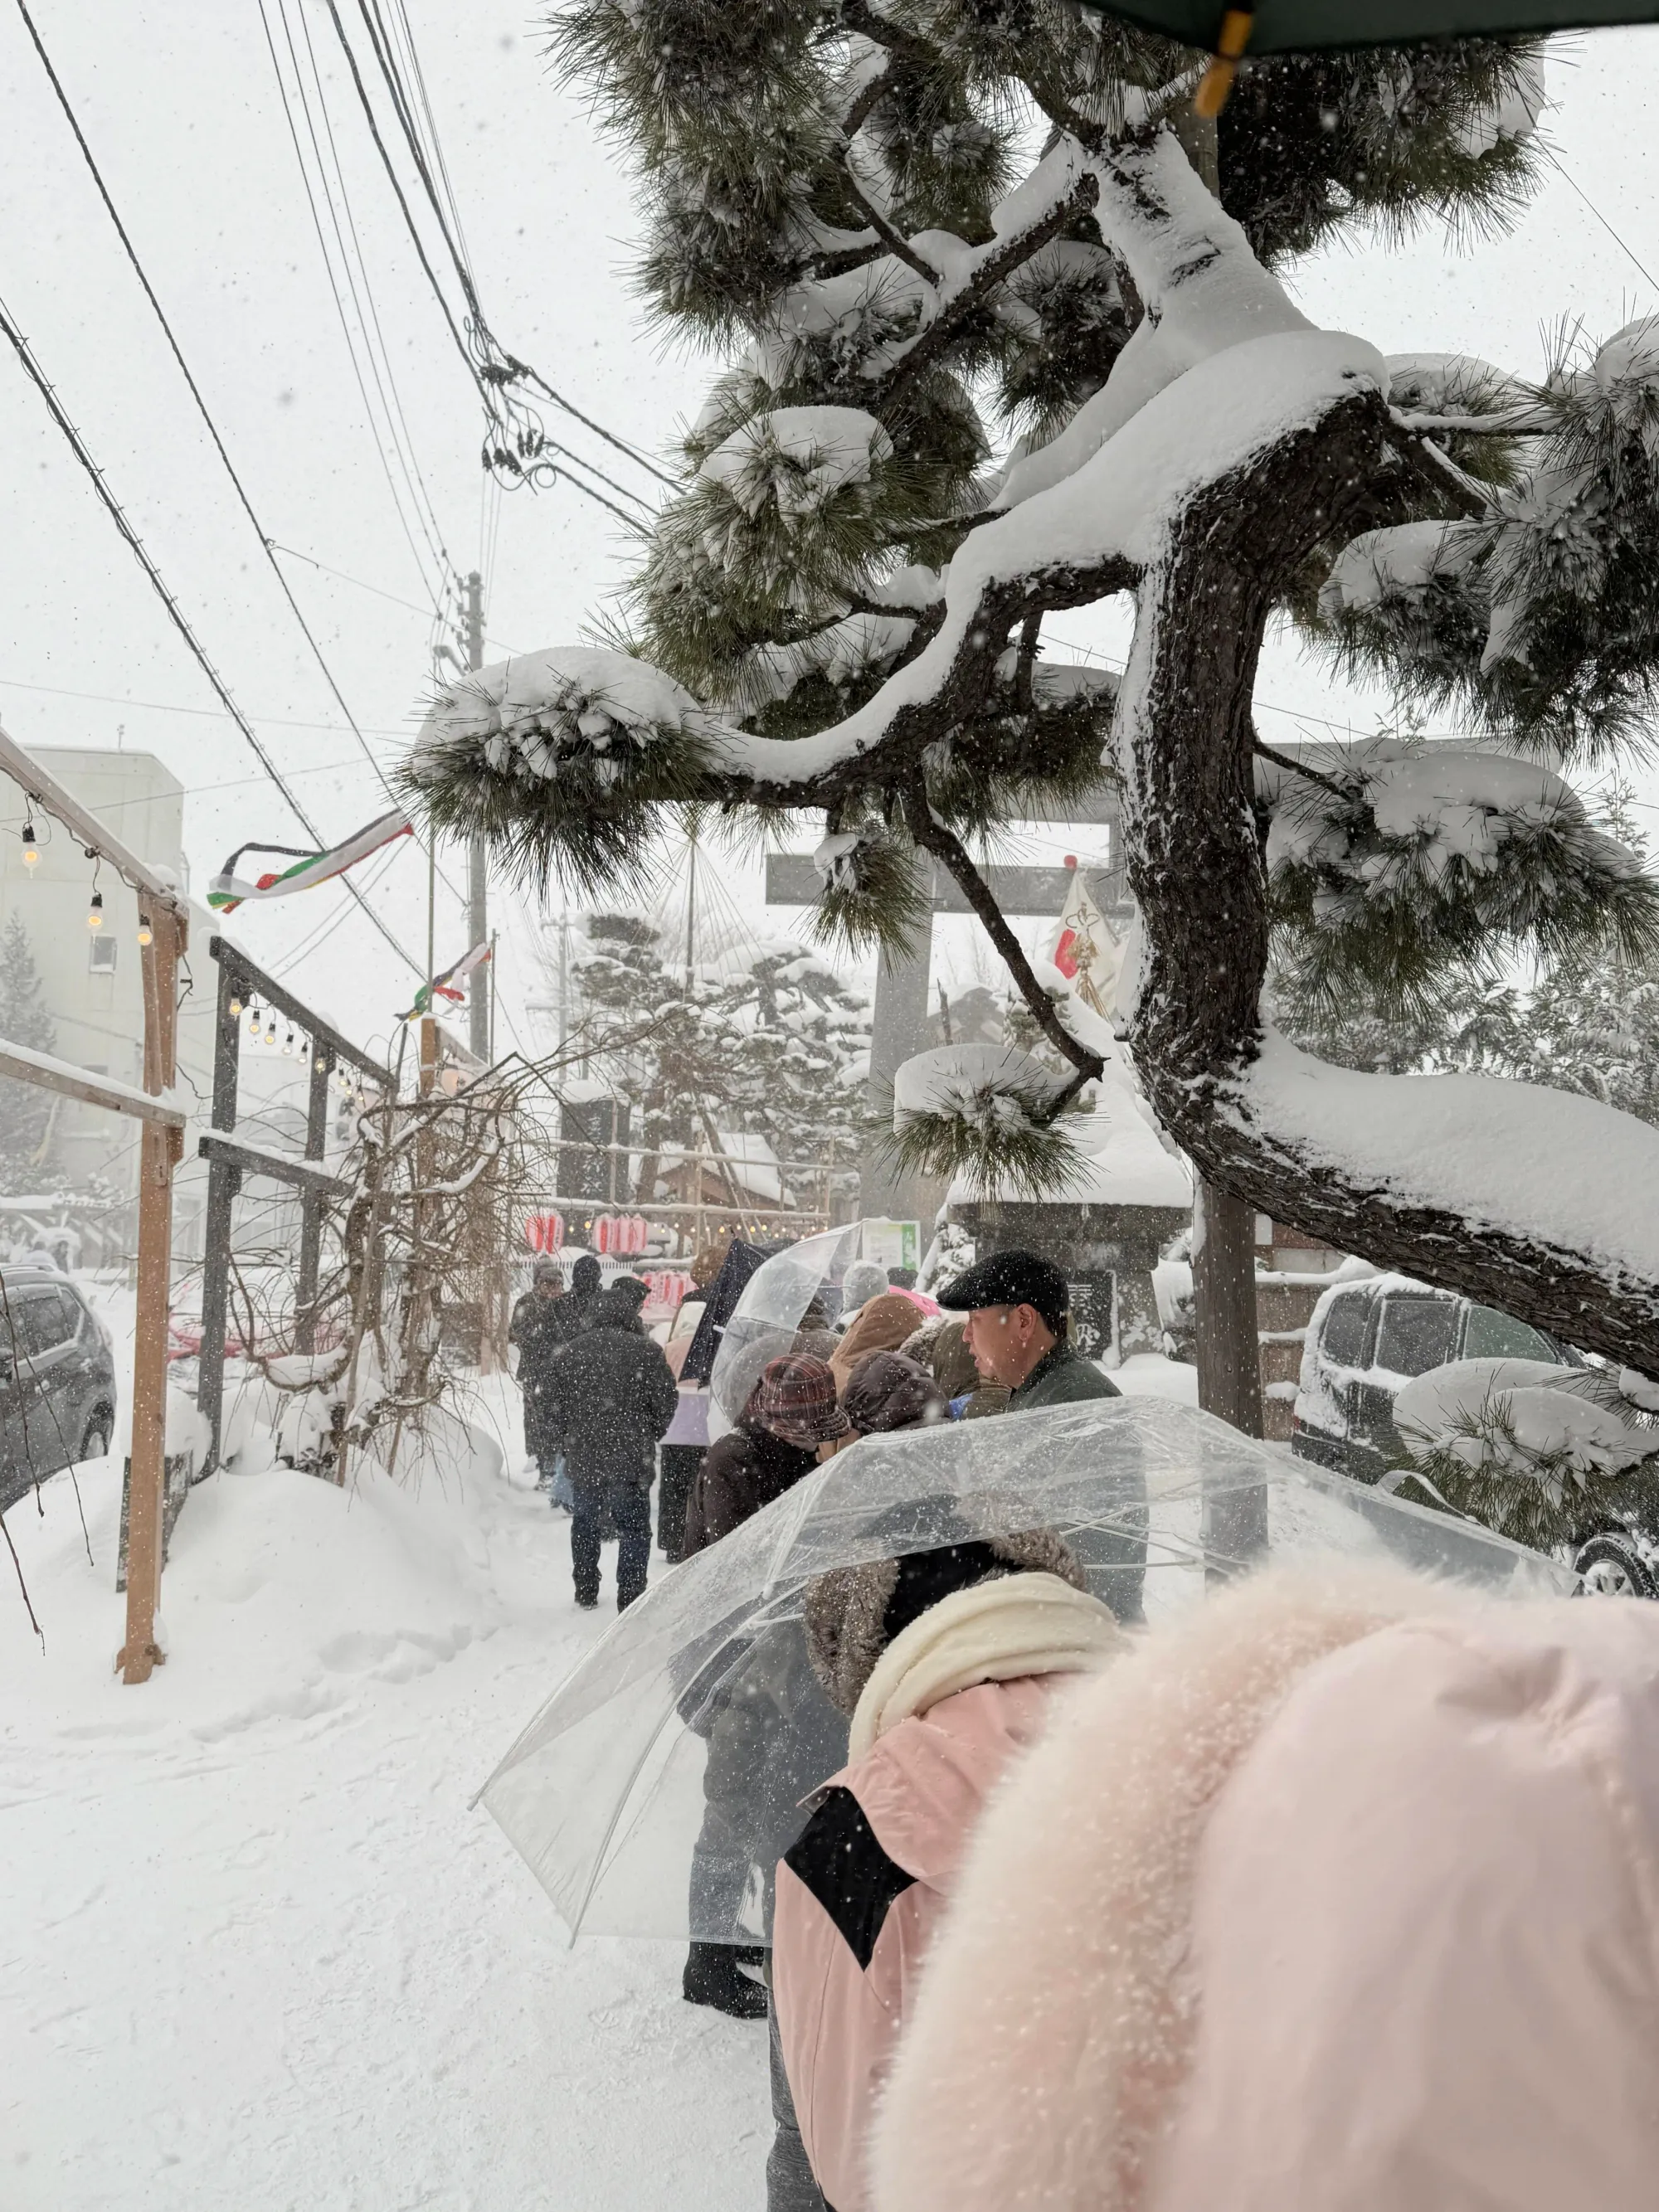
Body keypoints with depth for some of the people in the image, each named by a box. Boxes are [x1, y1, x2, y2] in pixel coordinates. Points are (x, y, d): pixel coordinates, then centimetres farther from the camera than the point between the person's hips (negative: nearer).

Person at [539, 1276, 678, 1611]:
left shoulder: (572, 1352, 2)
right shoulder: (646, 1351, -9)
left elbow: (553, 1407, 5)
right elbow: (666, 1401, -4)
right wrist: (649, 1436, 13)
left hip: (583, 1458, 3)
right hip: (631, 1458, -3)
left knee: (585, 1522, 20)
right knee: (634, 1527, 8)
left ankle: (585, 1593, 28)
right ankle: (629, 1597, 5)